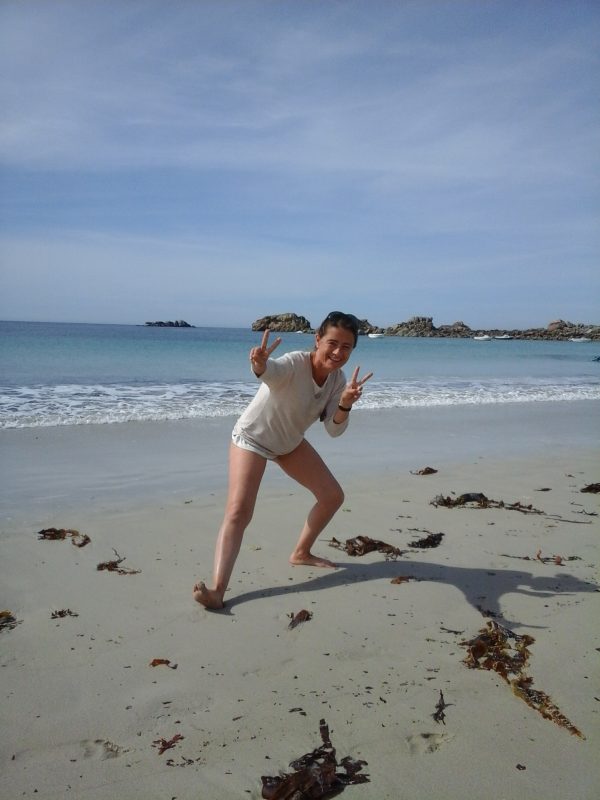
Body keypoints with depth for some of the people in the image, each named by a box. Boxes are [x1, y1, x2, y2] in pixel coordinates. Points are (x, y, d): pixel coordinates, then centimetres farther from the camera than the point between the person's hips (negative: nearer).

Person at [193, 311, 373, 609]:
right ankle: (217, 591, -27)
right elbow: (270, 371, -56)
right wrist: (260, 364, -80)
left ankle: (301, 553, 32)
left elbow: (334, 430, -13)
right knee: (238, 511, -24)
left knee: (333, 496, 10)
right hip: (252, 438, -7)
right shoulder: (293, 364, -32)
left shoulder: (338, 379, -12)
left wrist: (345, 404, -32)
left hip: (290, 443, 7)